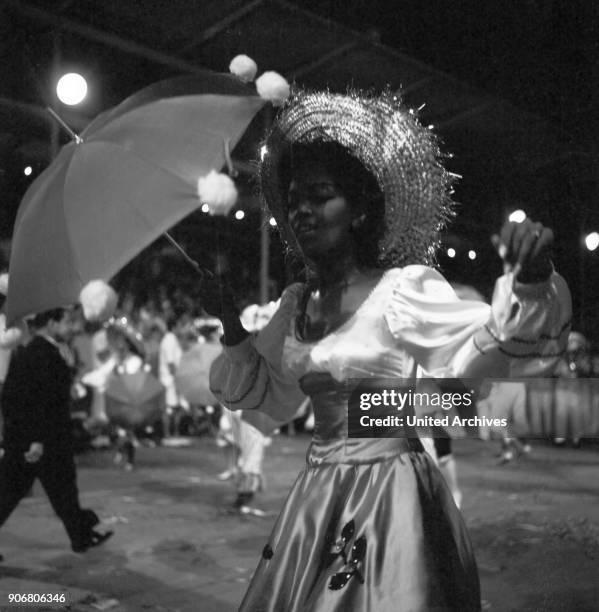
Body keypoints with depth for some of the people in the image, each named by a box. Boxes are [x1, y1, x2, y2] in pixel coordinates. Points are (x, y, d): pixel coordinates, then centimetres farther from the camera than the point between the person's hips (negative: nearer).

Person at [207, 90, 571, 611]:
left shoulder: (403, 289, -14)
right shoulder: (295, 303, 5)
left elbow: (478, 352, -29)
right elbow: (271, 398, 16)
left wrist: (529, 283, -46)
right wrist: (232, 330, 4)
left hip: (389, 494, -6)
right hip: (318, 492, 7)